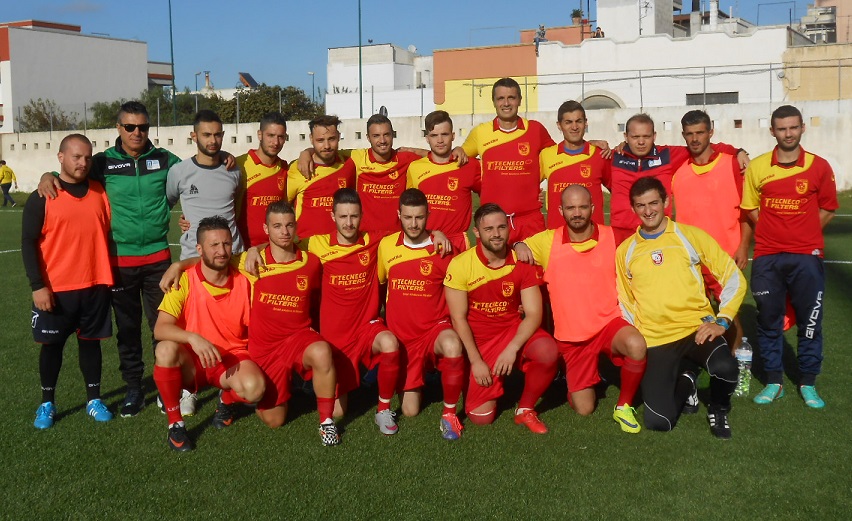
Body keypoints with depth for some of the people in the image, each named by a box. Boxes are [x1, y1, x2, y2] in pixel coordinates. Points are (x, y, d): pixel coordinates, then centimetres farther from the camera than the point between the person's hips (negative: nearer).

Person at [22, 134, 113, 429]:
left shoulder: (100, 193, 5)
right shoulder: (42, 197, -5)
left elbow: (109, 234, 12)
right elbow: (28, 243, -5)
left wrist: (110, 276, 9)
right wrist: (37, 286, -12)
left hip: (95, 286, 2)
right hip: (55, 289, -2)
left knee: (90, 341, 11)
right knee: (52, 344, 8)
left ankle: (93, 400, 21)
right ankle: (47, 403, 22)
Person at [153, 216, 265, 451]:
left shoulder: (244, 281, -5)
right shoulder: (184, 280, -11)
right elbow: (160, 328, -21)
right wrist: (193, 338, -36)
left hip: (232, 359, 1)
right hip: (191, 362, -1)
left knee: (254, 387, -31)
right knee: (166, 349, -33)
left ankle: (226, 399, 8)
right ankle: (175, 423, -13)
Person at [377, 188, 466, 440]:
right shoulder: (386, 246, 1)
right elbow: (379, 282, 16)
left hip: (435, 328, -2)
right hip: (401, 335, 2)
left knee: (452, 344, -40)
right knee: (410, 410, 1)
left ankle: (449, 413, -17)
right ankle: (418, 379, 37)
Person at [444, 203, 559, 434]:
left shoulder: (522, 263, -6)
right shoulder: (460, 264, -12)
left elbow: (534, 313, -9)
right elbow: (459, 318, -9)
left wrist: (512, 349, -23)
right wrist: (476, 361, -14)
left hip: (514, 331, 1)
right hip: (478, 341, -1)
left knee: (548, 352, -32)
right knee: (481, 417, -10)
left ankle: (525, 409, -4)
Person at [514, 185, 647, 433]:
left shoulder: (611, 237, -3)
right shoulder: (548, 241, -3)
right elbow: (520, 247, 8)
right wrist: (519, 246, -15)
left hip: (609, 322, 0)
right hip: (571, 335, 1)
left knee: (637, 345, -35)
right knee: (584, 409, -2)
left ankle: (624, 407, -9)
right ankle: (580, 383, 35)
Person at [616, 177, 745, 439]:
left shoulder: (691, 235, 2)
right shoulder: (625, 251, 8)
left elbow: (734, 278, 3)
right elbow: (625, 302, 18)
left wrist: (721, 321, -9)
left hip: (697, 329, -1)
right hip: (655, 339, 1)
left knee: (725, 368, -35)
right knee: (658, 422, -14)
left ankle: (718, 410, 2)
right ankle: (685, 386, 22)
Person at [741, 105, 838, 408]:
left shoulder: (819, 167, -2)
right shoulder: (757, 167, 0)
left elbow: (828, 209, 7)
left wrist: (802, 235, 0)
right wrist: (775, 232, 1)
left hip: (806, 257, -1)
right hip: (767, 257, 1)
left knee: (809, 321, 5)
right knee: (768, 320, 7)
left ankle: (808, 383, 19)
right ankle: (774, 381, 20)